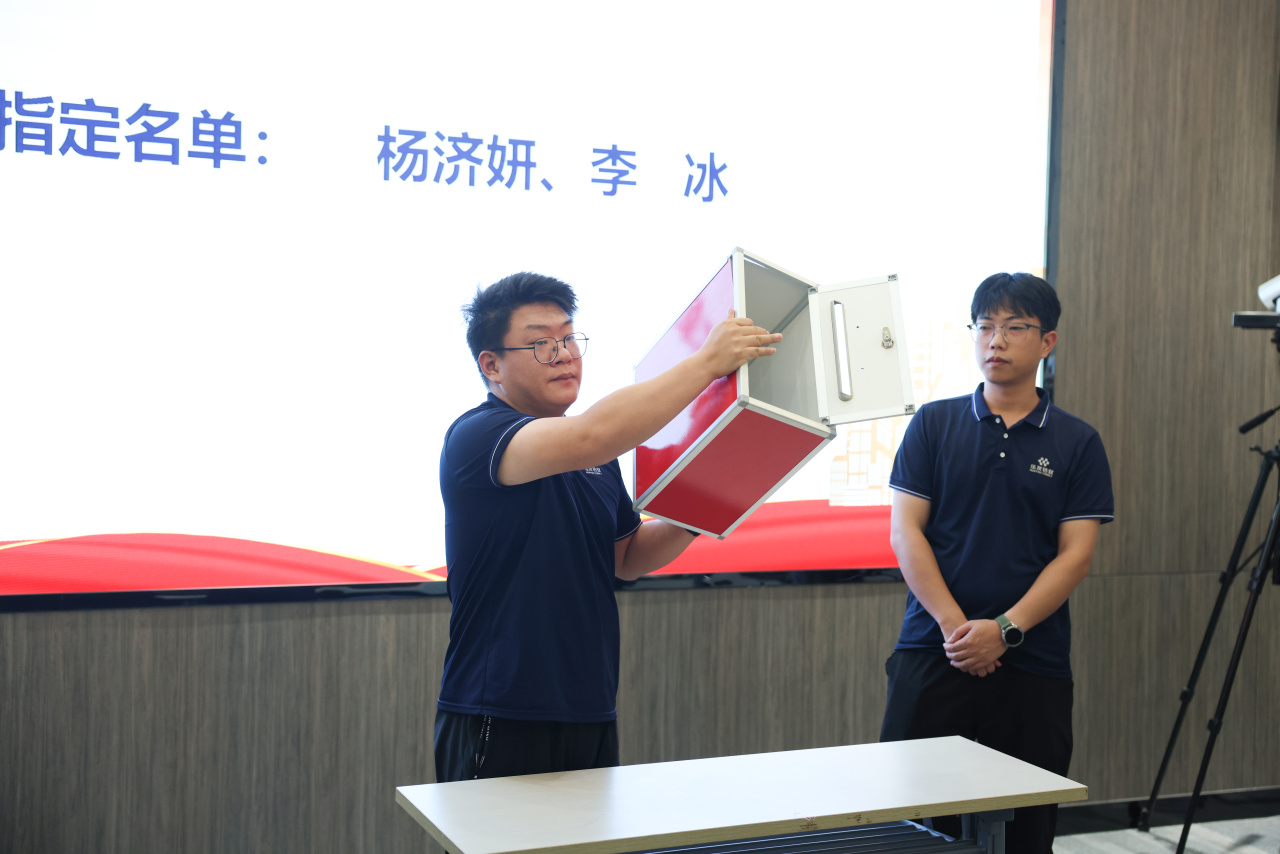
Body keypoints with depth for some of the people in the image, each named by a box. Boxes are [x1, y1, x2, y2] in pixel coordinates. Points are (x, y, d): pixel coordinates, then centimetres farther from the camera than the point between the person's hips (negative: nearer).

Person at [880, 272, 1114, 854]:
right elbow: (904, 531, 1)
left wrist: (1004, 630, -13)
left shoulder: (1077, 443, 7)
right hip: (932, 654, 0)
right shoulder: (934, 424, 8)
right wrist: (954, 625, -11)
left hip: (1033, 663, 0)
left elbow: (1075, 554, 0)